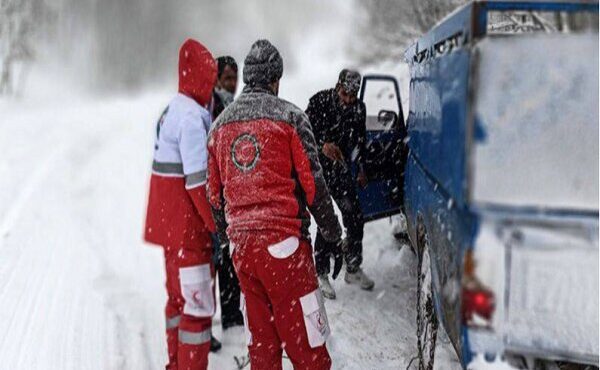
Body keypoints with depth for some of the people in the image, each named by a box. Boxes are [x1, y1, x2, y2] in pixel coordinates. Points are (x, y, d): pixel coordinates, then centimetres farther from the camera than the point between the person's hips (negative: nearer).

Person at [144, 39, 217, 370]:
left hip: (169, 223, 10)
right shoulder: (192, 116, -19)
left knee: (179, 297, 21)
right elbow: (198, 181, -23)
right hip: (189, 228, -10)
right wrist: (220, 225, -15)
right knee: (199, 305, -3)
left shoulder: (172, 110, 11)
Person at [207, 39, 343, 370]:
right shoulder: (289, 116, -2)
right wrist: (334, 237, 2)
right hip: (283, 240, -5)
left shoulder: (220, 124, 13)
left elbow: (214, 194, 16)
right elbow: (313, 184, -6)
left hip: (241, 243, 6)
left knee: (260, 341, 13)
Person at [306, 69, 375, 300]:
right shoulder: (320, 101, -9)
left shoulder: (358, 108, 4)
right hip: (319, 168, -5)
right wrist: (322, 145, -28)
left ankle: (353, 269, 22)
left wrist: (361, 169, 18)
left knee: (355, 218, 4)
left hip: (341, 169, 5)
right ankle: (321, 274, 2)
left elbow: (360, 140, 16)